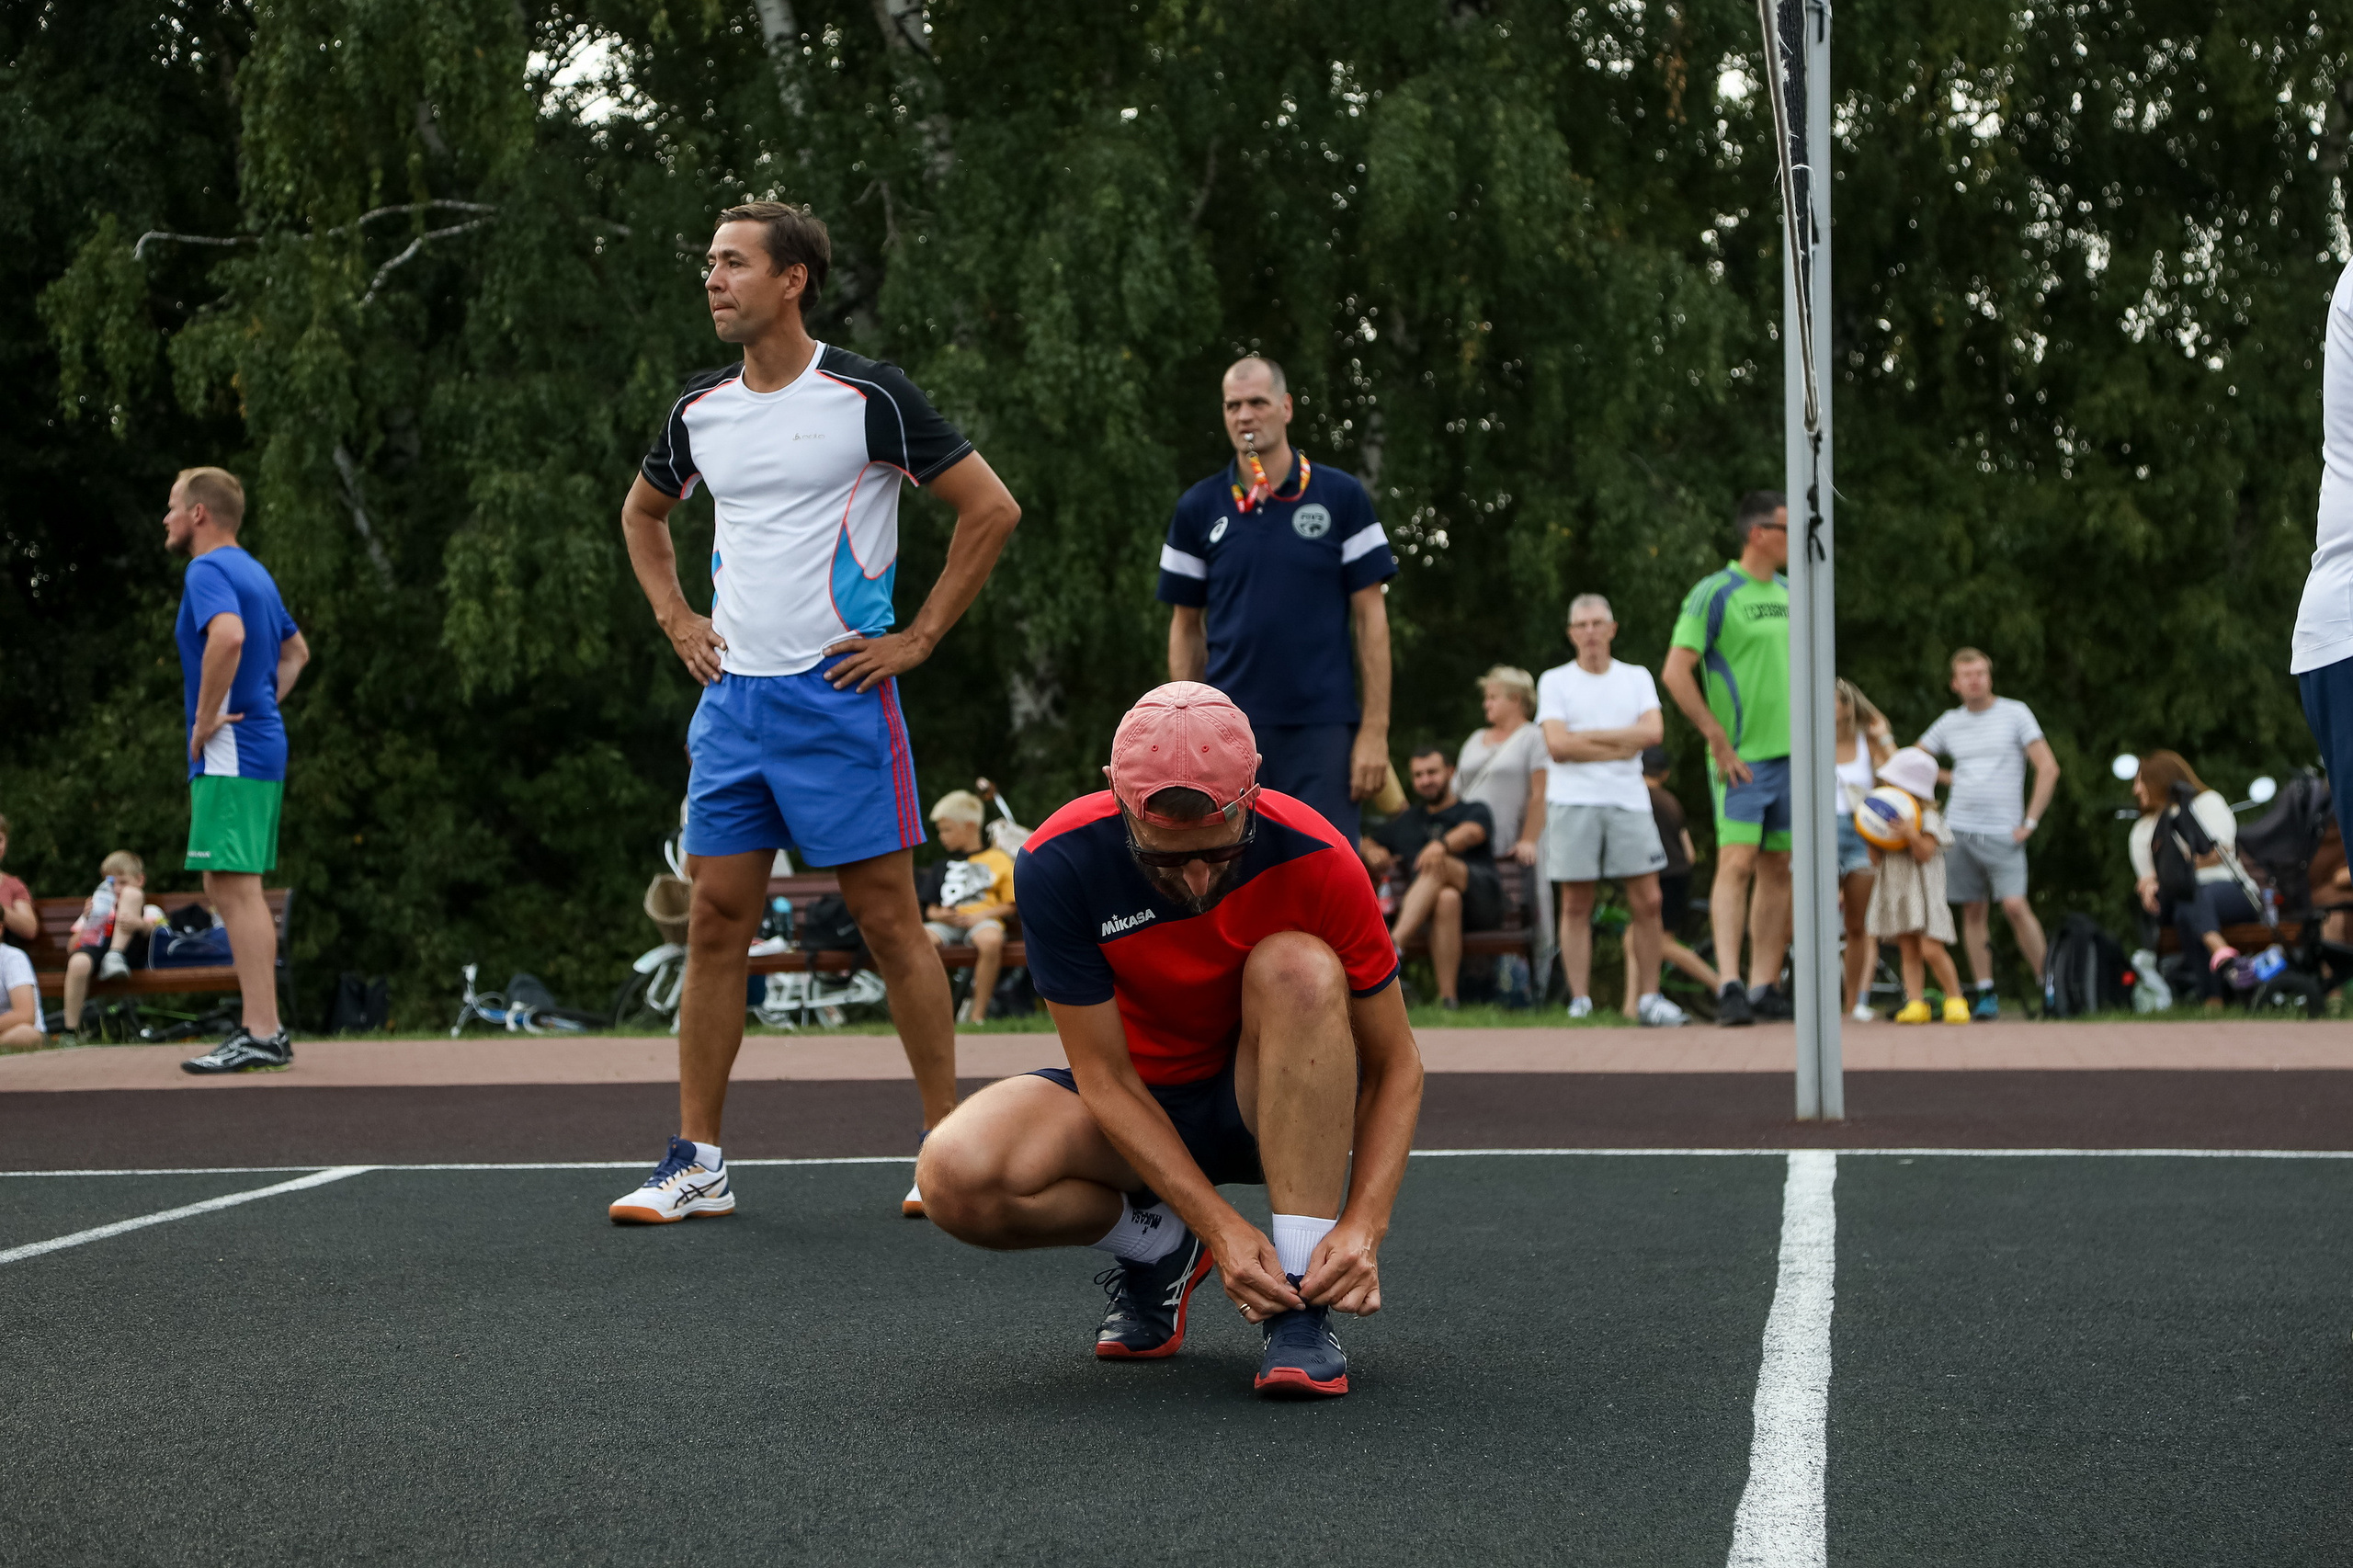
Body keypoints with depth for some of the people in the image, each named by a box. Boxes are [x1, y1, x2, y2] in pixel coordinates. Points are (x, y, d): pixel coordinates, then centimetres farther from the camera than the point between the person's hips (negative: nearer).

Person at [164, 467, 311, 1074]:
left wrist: (205, 721, -22)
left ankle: (260, 1035, -13)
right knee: (240, 891, 13)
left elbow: (228, 636, -32)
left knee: (233, 888, -11)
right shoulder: (254, 573, 18)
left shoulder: (208, 571, -11)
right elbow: (296, 650, 31)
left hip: (229, 754, -10)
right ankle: (263, 1026, 15)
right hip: (263, 747, 10)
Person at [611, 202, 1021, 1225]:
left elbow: (992, 509, -6)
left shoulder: (867, 396, -8)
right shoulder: (699, 409, 9)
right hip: (731, 695, 5)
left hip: (838, 693, -5)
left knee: (889, 920, -1)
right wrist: (675, 619, 15)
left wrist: (918, 638, -7)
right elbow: (642, 511, 29)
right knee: (715, 919, 3)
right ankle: (697, 1163, 8)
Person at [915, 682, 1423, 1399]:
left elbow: (1396, 1065, -14)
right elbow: (1106, 1081, -20)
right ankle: (1158, 1248, 1)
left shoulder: (1313, 859, -25)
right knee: (955, 1176, -29)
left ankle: (1301, 1302, -27)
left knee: (1298, 967, -33)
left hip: (1272, 1109, 0)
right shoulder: (1057, 863, -24)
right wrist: (1220, 1227, -30)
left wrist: (1363, 1228, -28)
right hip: (1137, 1110, 1)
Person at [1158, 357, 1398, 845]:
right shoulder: (1198, 508, 8)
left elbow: (1370, 616, 2)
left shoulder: (1342, 497, 3)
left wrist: (1375, 730, -5)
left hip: (1322, 730, -2)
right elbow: (1186, 626, 13)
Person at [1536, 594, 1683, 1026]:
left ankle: (1649, 998, 6)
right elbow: (1557, 744, -7)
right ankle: (1580, 1003, 0)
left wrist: (1587, 736, -7)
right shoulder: (1555, 681, 7)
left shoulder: (1636, 678, 13)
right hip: (1573, 801, -2)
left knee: (1647, 900, -3)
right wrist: (1621, 745, -6)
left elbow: (1653, 731, -4)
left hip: (1628, 801, 2)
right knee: (1576, 905, -2)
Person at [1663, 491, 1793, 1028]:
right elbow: (1676, 672, -13)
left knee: (1778, 871, 7)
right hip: (1742, 758, -7)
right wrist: (1719, 740, -15)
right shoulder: (1715, 592, -8)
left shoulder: (1789, 595, 14)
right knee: (1737, 863, -15)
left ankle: (1764, 988, 13)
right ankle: (1729, 987, -18)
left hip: (1790, 755, 7)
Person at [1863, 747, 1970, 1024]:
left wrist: (1912, 834, -32)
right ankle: (1915, 1003, -1)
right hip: (1895, 893, 6)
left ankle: (1954, 999, 1)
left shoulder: (1927, 820, -6)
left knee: (1931, 950, -13)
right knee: (1909, 952, 2)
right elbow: (1877, 860, 10)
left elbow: (1925, 853, -17)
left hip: (1923, 894, -6)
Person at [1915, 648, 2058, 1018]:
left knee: (2015, 905, -15)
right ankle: (1985, 994, 5)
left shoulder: (2015, 713, 2)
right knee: (1973, 912, 2)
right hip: (1958, 830, 4)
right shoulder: (1949, 723, 12)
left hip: (2002, 832, -4)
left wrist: (2030, 823, -7)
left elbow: (2048, 768, -2)